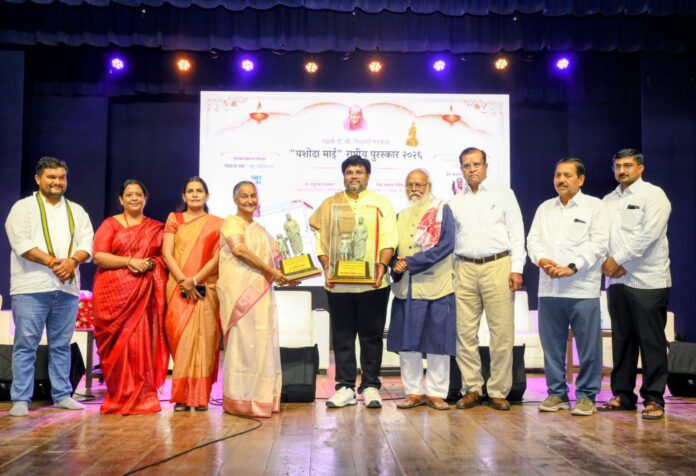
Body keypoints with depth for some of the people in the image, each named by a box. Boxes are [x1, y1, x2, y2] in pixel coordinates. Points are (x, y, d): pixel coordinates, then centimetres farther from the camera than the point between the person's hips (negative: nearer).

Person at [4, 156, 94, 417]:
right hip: (31, 287, -4)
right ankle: (21, 399, 4)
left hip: (67, 288, 4)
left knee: (61, 345, 9)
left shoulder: (77, 211, 17)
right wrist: (52, 261, -19)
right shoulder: (23, 207, 4)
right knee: (26, 345, -1)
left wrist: (72, 261, -14)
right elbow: (22, 243, -10)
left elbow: (86, 243, 6)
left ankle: (62, 395, 16)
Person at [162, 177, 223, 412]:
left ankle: (200, 396, 1)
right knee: (180, 336, -5)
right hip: (178, 288, 1)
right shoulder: (174, 219, 12)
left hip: (206, 289, -1)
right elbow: (167, 254, 2)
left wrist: (195, 280, -12)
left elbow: (218, 257, -1)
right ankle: (182, 395, 1)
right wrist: (184, 281, -11)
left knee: (203, 338, -5)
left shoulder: (216, 223, 9)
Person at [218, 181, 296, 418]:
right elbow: (239, 249, -15)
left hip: (261, 291, 8)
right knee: (244, 340, -8)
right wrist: (271, 270, -17)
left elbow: (274, 257, 23)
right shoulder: (231, 223, 0)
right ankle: (242, 400, -4)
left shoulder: (260, 230, 24)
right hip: (240, 290, -8)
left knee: (262, 341, 5)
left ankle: (260, 398, 10)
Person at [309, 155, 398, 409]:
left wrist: (382, 264, -16)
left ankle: (370, 386, 14)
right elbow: (321, 240, 8)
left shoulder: (382, 204, 8)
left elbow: (388, 239, -1)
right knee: (342, 337, 6)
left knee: (371, 336, 5)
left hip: (373, 282, -1)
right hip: (338, 282, 1)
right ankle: (345, 387, 14)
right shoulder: (330, 204, 13)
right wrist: (326, 268, -5)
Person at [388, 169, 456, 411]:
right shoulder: (400, 216, 16)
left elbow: (446, 245, -11)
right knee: (406, 343, 5)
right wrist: (396, 266, -10)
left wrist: (410, 262, -15)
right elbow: (393, 249, 14)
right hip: (405, 288, 5)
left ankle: (436, 392, 12)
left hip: (436, 286, -4)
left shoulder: (442, 210, 1)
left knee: (438, 342, 1)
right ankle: (413, 391, 16)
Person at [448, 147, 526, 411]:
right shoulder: (456, 201, 16)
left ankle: (498, 391, 7)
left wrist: (517, 268, -6)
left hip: (497, 266, -3)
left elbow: (516, 232, 3)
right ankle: (471, 389, 12)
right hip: (465, 269, 3)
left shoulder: (503, 193, 8)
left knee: (502, 332, -3)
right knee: (465, 332, 2)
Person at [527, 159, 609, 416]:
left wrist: (571, 267, -16)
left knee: (588, 345, -1)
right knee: (552, 344, 8)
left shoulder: (594, 206, 4)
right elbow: (533, 239, 10)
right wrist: (542, 260, -11)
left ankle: (586, 395, 11)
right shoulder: (545, 208, 17)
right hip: (549, 287, 4)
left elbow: (598, 243, -6)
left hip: (582, 288, -4)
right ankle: (557, 392, 19)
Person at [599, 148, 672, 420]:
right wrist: (606, 263, -7)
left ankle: (653, 398, 5)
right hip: (616, 280, 6)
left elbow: (648, 235, -13)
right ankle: (622, 395, 17)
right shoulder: (608, 201, 16)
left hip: (647, 281, -5)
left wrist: (617, 260, -12)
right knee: (621, 339, 9)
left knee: (651, 341, -2)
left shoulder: (653, 195, -2)